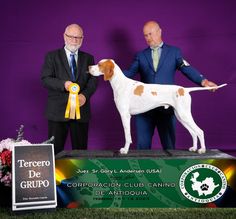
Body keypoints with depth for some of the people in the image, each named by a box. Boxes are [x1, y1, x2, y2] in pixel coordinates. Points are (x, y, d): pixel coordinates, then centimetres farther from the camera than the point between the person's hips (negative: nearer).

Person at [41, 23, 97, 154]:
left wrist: (85, 95, -18)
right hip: (57, 110, -2)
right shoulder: (52, 56, 6)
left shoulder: (88, 58, 13)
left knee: (80, 149, 8)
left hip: (81, 109, 2)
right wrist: (63, 84, -22)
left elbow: (93, 80, 1)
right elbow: (45, 79, -4)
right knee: (55, 149, 2)